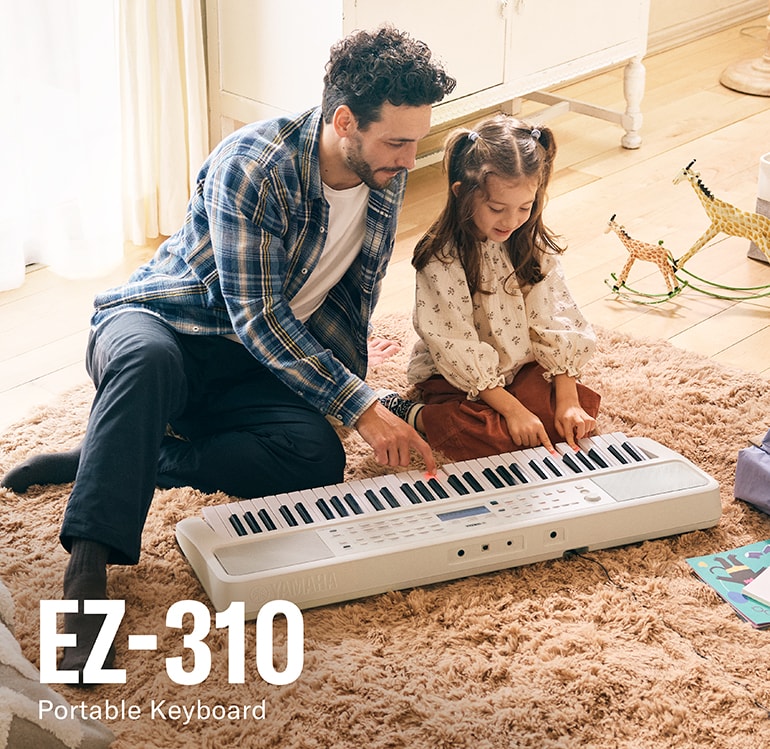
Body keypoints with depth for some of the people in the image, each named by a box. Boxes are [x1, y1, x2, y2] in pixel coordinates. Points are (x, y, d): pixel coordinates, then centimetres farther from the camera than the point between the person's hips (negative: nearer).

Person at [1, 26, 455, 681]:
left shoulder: (387, 178, -3)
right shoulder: (251, 165, -23)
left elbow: (355, 293, 16)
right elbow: (259, 318, -26)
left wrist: (350, 385, 17)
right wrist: (360, 405, -29)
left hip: (249, 368, 6)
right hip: (157, 322, -5)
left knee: (318, 456, -26)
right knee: (150, 359, -43)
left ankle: (102, 461, -20)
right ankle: (88, 567, -44)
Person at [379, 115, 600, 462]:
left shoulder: (534, 245, -5)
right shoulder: (441, 260, -21)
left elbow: (557, 323, -5)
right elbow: (457, 350, -22)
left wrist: (567, 400, -15)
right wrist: (512, 409, -26)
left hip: (521, 367, 6)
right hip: (455, 378, -5)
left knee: (584, 405, -19)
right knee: (466, 434, -35)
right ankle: (411, 415, -5)